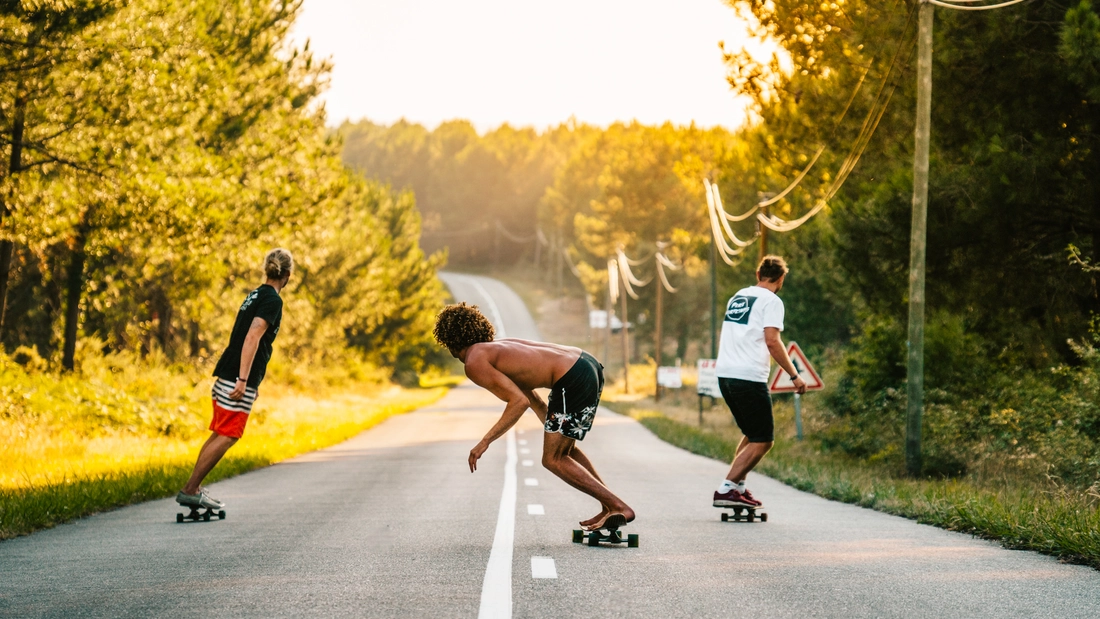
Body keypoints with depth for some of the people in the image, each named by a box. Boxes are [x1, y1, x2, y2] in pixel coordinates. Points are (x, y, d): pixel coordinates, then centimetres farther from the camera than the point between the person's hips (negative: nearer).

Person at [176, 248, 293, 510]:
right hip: (238, 380, -9)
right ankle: (191, 490, -7)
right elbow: (252, 337, -21)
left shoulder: (255, 295, 19)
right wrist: (243, 380, -25)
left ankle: (192, 488, 13)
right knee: (227, 436, -6)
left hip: (226, 377, 9)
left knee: (220, 434, 13)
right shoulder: (272, 300, -10)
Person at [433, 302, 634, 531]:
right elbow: (529, 396, 30)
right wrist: (554, 429, 37)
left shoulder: (475, 363, -4)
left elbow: (519, 401, -12)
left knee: (553, 459, 3)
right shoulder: (497, 348, 23)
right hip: (588, 364, 9)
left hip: (573, 379, -9)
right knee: (564, 448, 26)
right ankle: (610, 505, 27)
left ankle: (618, 507, -1)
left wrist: (485, 442, -10)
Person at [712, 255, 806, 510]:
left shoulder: (738, 296, 19)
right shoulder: (771, 301, -5)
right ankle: (727, 490, -12)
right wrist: (795, 376, -11)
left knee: (753, 435, 22)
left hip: (725, 374, 8)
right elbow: (772, 341, -15)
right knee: (763, 441, -3)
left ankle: (737, 488, 17)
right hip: (749, 377, -8)